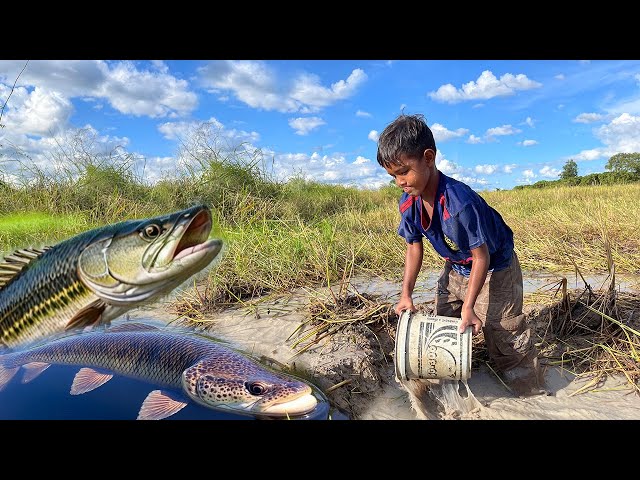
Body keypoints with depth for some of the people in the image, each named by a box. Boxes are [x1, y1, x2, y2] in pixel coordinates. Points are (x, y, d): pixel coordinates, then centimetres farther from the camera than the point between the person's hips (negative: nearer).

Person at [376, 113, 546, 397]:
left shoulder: (460, 202, -38)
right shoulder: (408, 203, -17)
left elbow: (481, 257, -28)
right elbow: (414, 246, -3)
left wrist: (469, 306, -27)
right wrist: (406, 294, -7)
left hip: (494, 270, -7)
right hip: (455, 270, 7)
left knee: (507, 341, 1)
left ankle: (531, 397, 25)